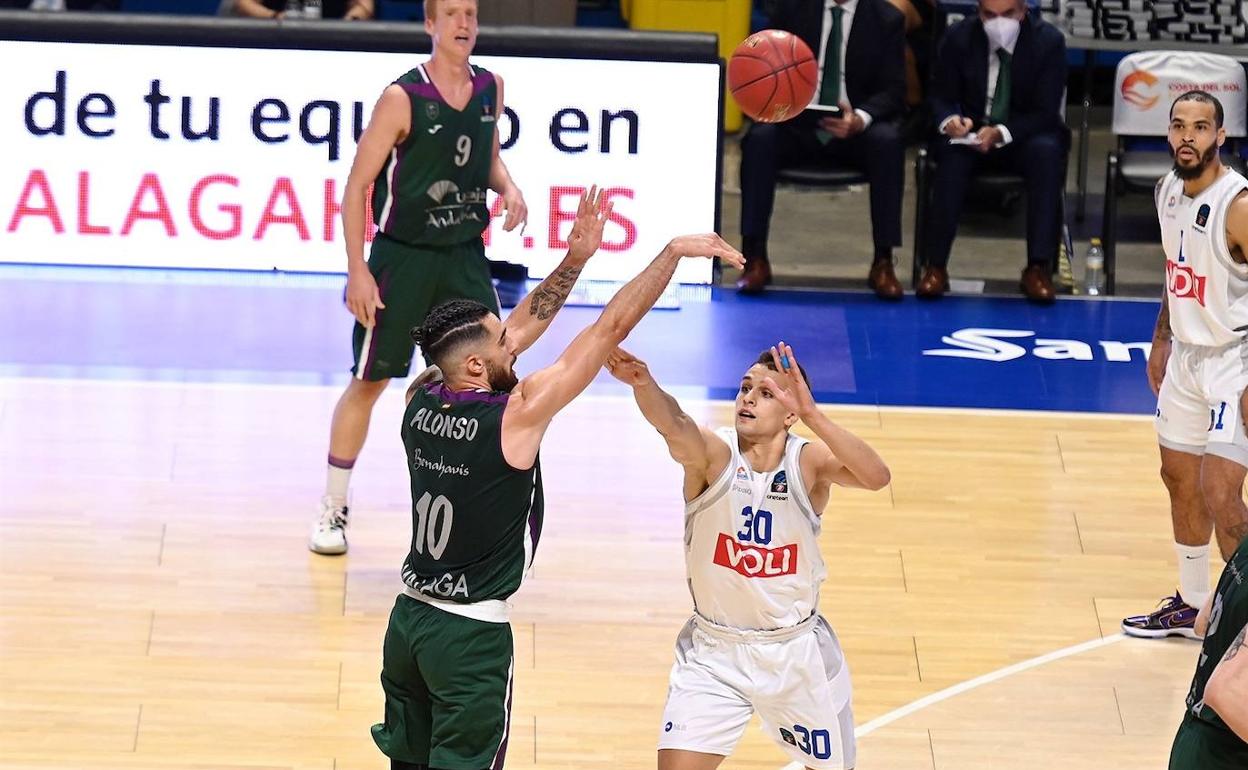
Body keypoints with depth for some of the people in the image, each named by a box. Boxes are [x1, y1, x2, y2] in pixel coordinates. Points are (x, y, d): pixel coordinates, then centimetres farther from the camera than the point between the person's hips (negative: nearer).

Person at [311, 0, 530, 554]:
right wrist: (357, 270, -17)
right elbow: (357, 185, -12)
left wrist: (507, 187, -3)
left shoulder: (490, 89, 1)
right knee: (369, 381, 3)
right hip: (402, 257, -5)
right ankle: (333, 510, 15)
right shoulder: (403, 98, -16)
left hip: (464, 255, 5)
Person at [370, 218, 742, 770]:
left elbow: (520, 330, 12)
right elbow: (610, 328, -15)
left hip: (409, 616, 7)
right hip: (472, 635, -7)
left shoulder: (419, 402, -2)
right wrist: (673, 253, -10)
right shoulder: (515, 416, -19)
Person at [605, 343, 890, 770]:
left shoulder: (809, 462, -14)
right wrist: (643, 383, -64)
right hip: (714, 653, -1)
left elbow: (876, 476, -34)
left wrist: (811, 415, -47)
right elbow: (674, 425, -41)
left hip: (796, 652, 1)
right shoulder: (713, 454, -17)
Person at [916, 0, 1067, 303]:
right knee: (952, 153, -33)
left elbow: (1045, 112, -13)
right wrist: (950, 120, -25)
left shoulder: (1049, 41, -10)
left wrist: (1001, 133, -31)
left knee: (1047, 152, -34)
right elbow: (942, 97, 1)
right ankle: (935, 265, -32)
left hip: (1023, 138, -1)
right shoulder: (959, 37, -5)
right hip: (969, 133, 1)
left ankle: (1039, 267, -33)